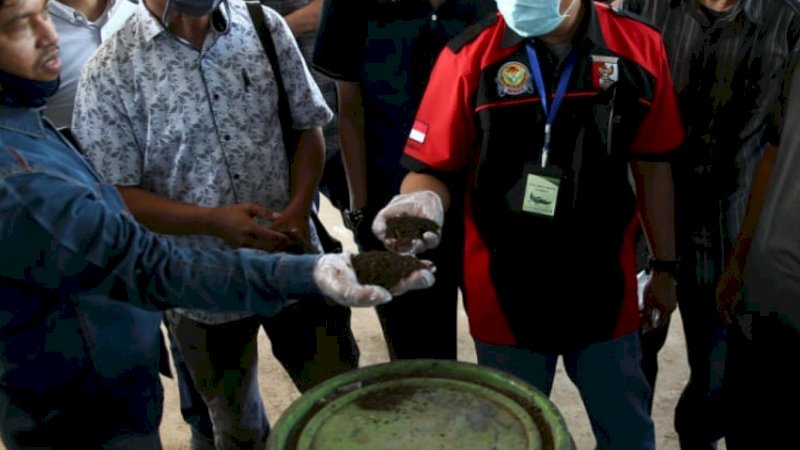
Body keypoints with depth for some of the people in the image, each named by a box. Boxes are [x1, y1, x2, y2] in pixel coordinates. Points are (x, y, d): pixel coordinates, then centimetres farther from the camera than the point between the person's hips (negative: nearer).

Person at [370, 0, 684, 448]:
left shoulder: (639, 47, -5)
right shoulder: (470, 55, -12)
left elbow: (652, 166, 4)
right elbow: (431, 166, -9)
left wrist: (665, 267, 9)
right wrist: (423, 202, -32)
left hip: (606, 293, 2)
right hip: (507, 298, -1)